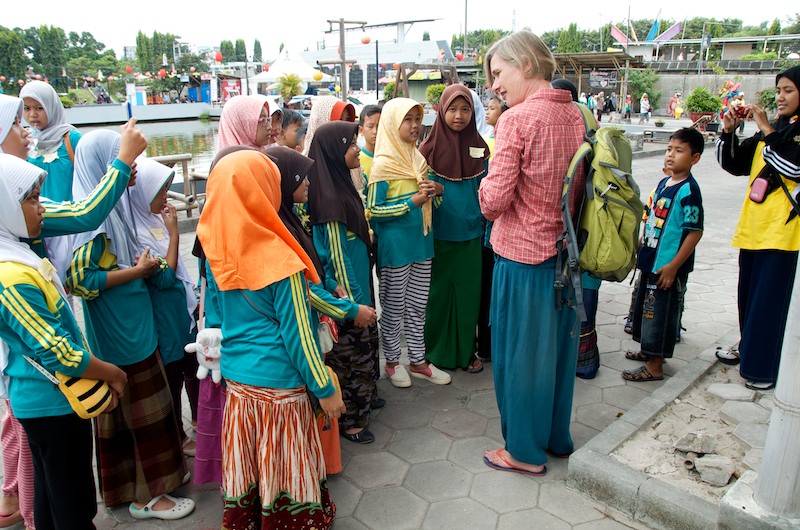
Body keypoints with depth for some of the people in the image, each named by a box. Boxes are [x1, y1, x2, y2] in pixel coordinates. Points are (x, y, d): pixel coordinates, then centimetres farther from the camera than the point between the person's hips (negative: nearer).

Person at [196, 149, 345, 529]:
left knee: (245, 467, 20)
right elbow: (297, 333, -16)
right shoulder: (279, 260, -21)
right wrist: (325, 389, -7)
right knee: (284, 470, 11)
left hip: (235, 378, 6)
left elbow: (216, 315, 8)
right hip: (278, 384, -6)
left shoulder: (219, 251, -3)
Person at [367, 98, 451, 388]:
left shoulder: (419, 159, 10)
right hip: (394, 246, -6)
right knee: (394, 307, 8)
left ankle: (418, 361, 28)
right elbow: (374, 210, -14)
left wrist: (435, 190, -2)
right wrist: (413, 202, -19)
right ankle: (392, 361, 26)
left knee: (417, 306, 14)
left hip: (421, 241, 7)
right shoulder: (383, 164, -12)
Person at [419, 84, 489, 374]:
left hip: (470, 236, 3)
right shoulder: (429, 148, -4)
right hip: (439, 236, -2)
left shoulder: (479, 147, 4)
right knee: (438, 293, 7)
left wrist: (488, 231, 6)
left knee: (468, 292, 8)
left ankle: (466, 350, 25)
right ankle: (437, 352, 23)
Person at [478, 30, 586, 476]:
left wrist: (489, 179, 1)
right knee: (559, 346, 19)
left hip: (525, 255, -7)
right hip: (566, 252, 7)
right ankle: (557, 437, 37)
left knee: (520, 352, 8)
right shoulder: (577, 114, 4)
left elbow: (494, 201, -19)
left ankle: (526, 451, 23)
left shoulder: (517, 119, -17)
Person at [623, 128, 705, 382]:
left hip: (668, 267, -9)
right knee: (646, 307, 20)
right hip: (651, 261, 9)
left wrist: (673, 266, -21)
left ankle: (655, 366, 14)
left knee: (662, 312, 2)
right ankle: (649, 350, 39)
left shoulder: (689, 190, -18)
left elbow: (695, 232, -20)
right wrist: (640, 252, 18)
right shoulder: (663, 183, 8)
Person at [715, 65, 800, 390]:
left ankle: (766, 367, 9)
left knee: (772, 299, -2)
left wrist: (767, 130, -18)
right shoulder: (773, 129, 14)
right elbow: (734, 164, 13)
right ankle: (748, 349, 34)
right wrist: (728, 131, -1)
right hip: (753, 225, 7)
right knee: (748, 295, 17)